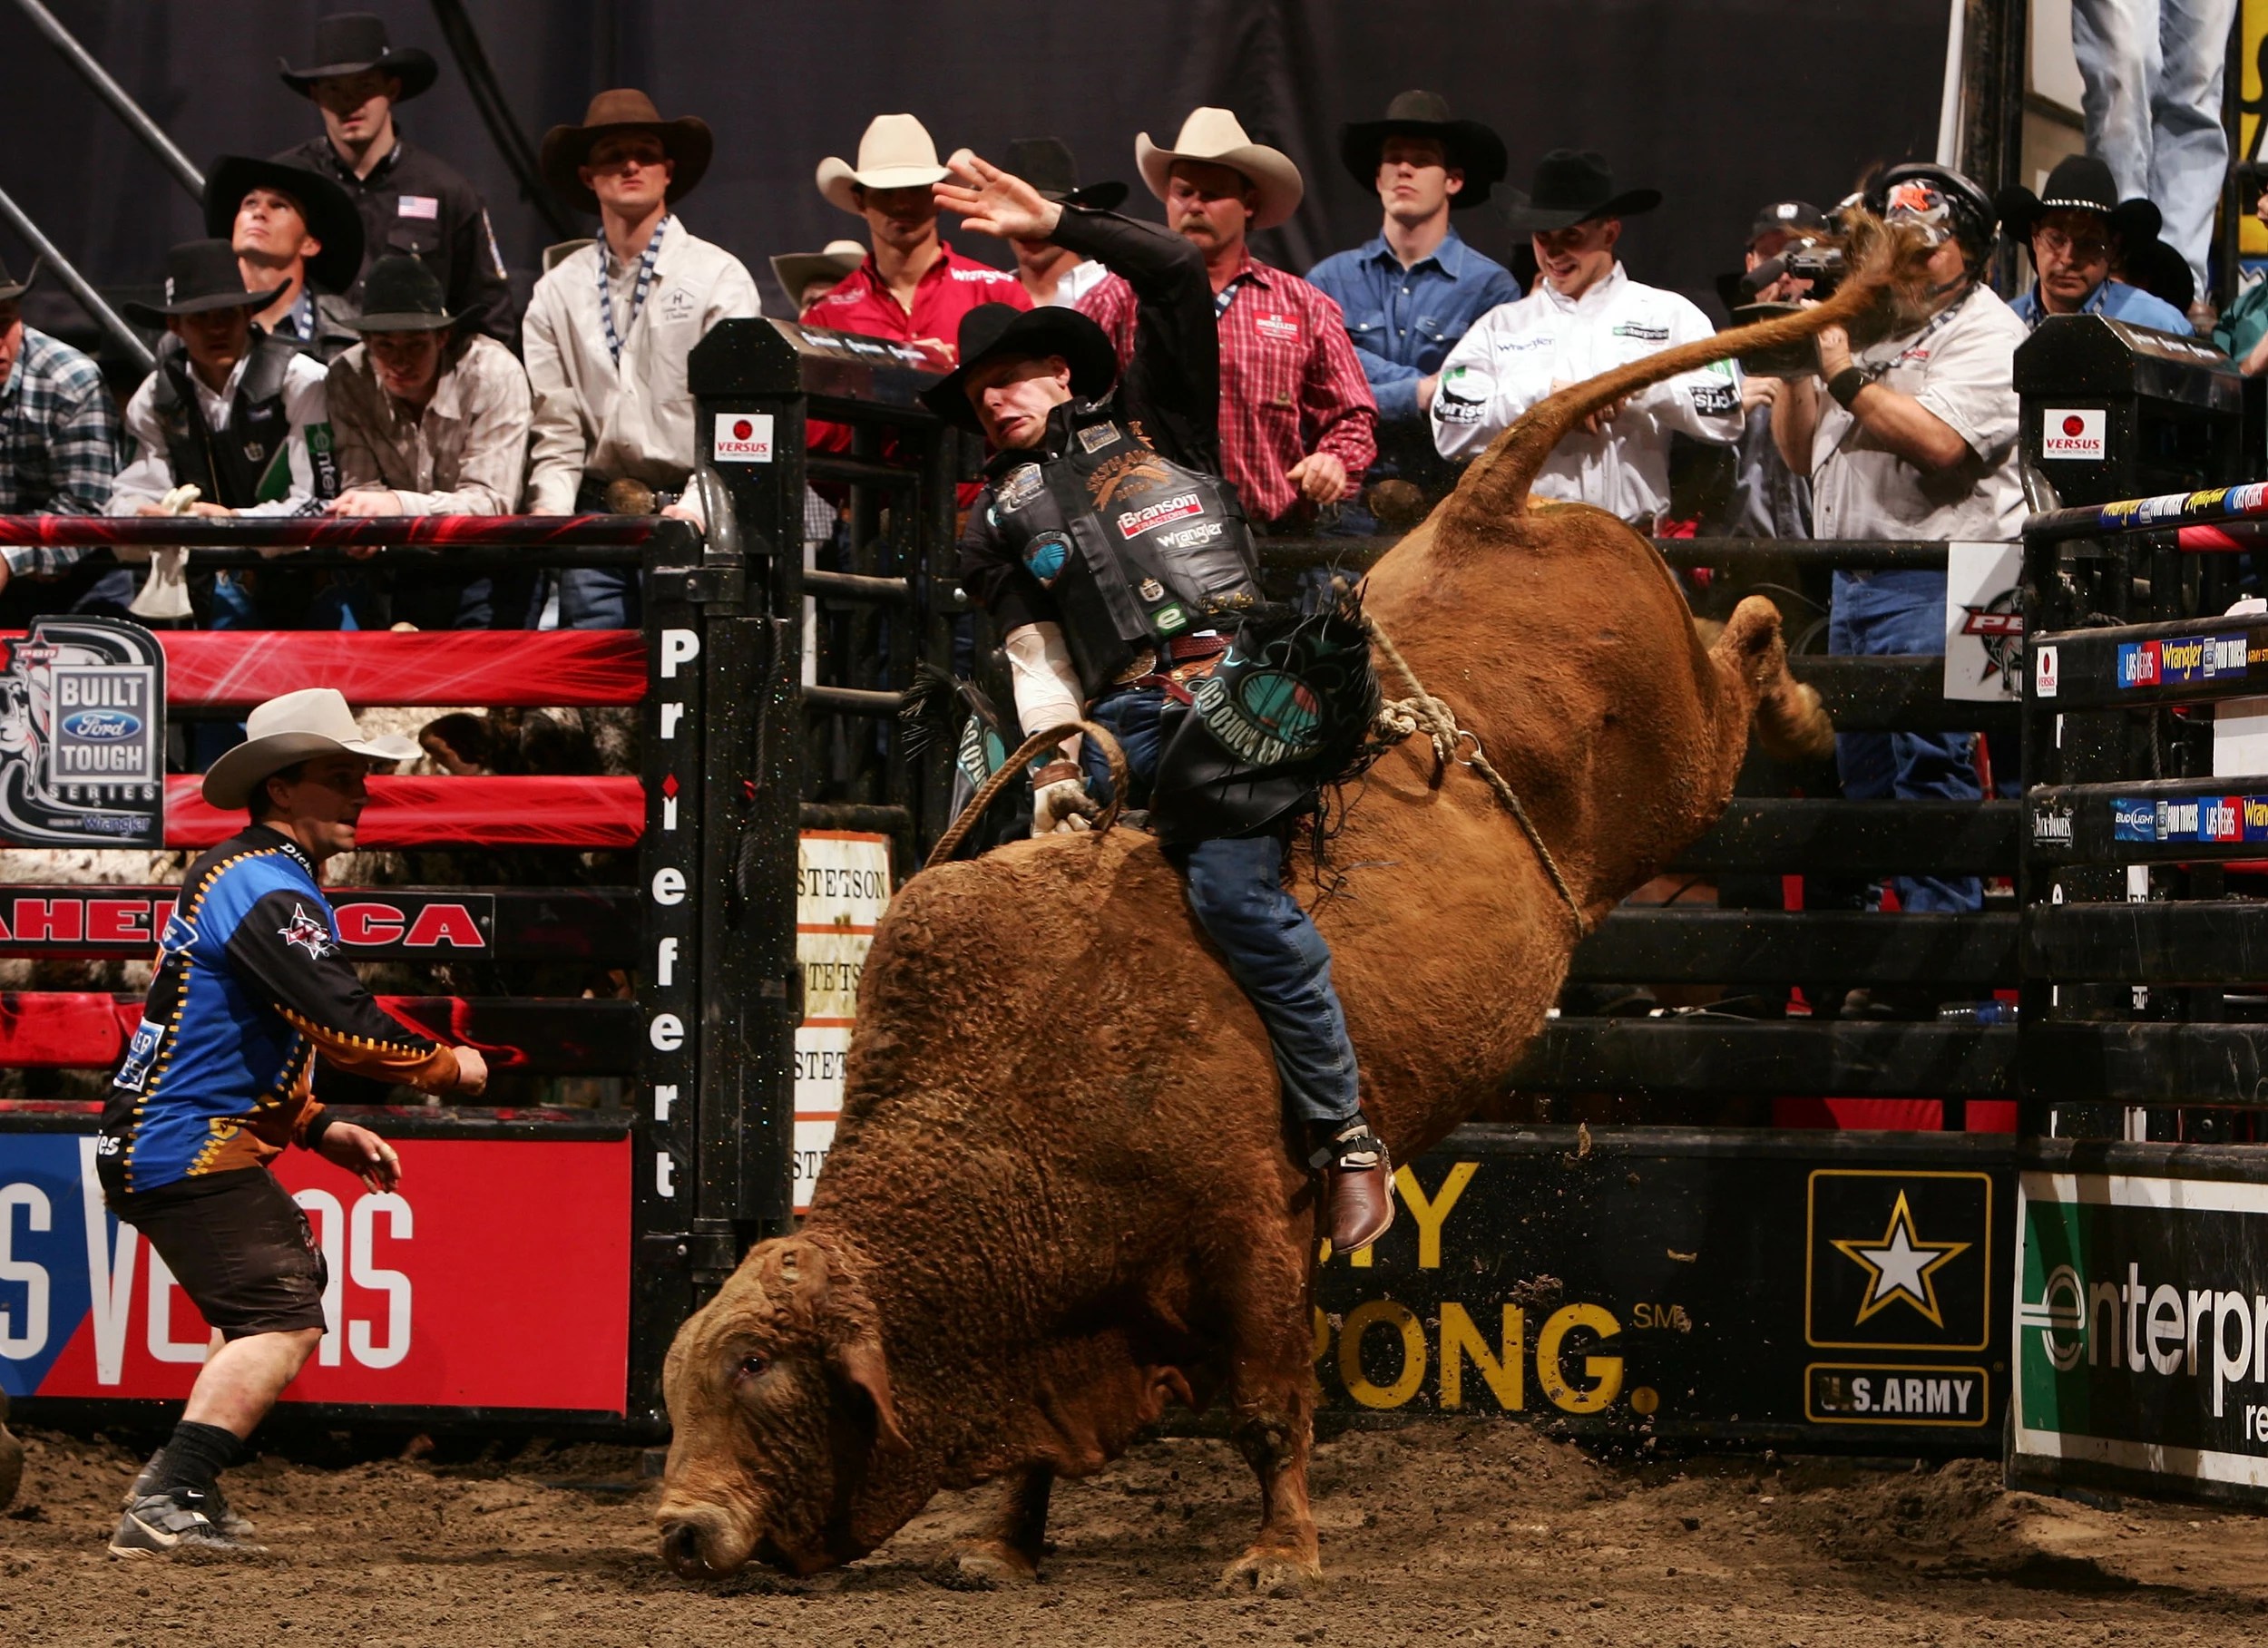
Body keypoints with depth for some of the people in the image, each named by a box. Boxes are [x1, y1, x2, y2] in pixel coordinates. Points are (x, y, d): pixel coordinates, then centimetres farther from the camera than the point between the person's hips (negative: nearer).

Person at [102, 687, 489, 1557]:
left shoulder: (230, 874, 19)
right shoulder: (268, 892, -15)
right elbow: (346, 1025, -24)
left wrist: (320, 1129, 19)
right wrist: (449, 1066, -7)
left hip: (152, 1148, 11)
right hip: (192, 1152, -11)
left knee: (289, 1284, 22)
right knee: (284, 1322, -16)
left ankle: (175, 1489, 18)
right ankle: (168, 1506, -23)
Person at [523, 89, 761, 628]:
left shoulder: (718, 277, 3)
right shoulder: (559, 291, 14)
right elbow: (555, 426, 11)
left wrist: (697, 508, -20)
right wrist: (550, 508, -7)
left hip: (688, 518, -3)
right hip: (594, 513, 3)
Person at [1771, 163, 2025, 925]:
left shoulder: (1986, 335, -4)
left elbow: (1938, 440, -21)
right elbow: (1800, 452, 22)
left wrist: (1844, 374, -13)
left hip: (1935, 585, -9)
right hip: (1852, 580, 9)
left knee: (1930, 767, -14)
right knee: (1863, 771, 10)